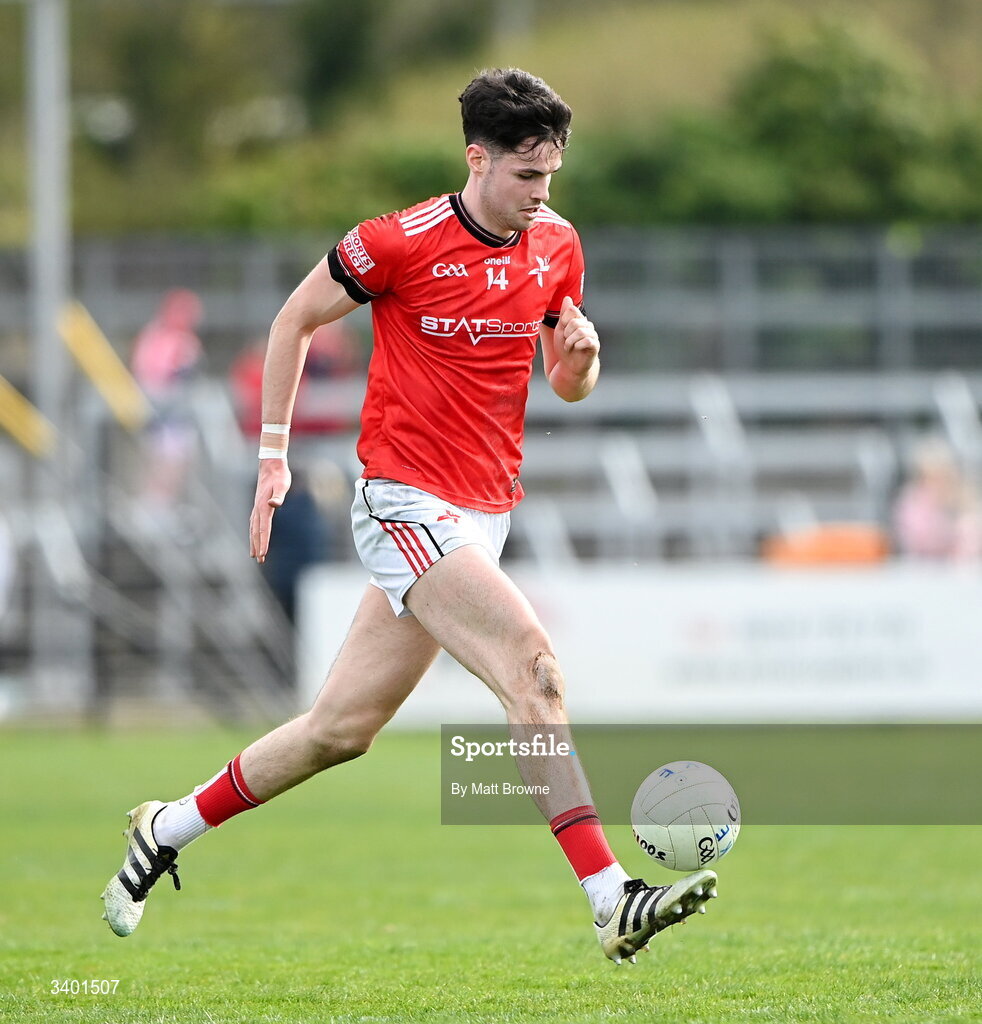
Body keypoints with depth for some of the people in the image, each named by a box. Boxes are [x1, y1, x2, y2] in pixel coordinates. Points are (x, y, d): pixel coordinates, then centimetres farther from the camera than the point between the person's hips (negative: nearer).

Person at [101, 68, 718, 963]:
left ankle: (168, 831, 27)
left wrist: (582, 354, -8)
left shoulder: (557, 245, 6)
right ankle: (612, 903, -25)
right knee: (535, 672, -22)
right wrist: (273, 451, 0)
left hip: (484, 512, 7)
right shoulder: (399, 243, -12)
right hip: (407, 504, -7)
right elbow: (296, 319, 2)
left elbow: (570, 386, 16)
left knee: (342, 729, 10)